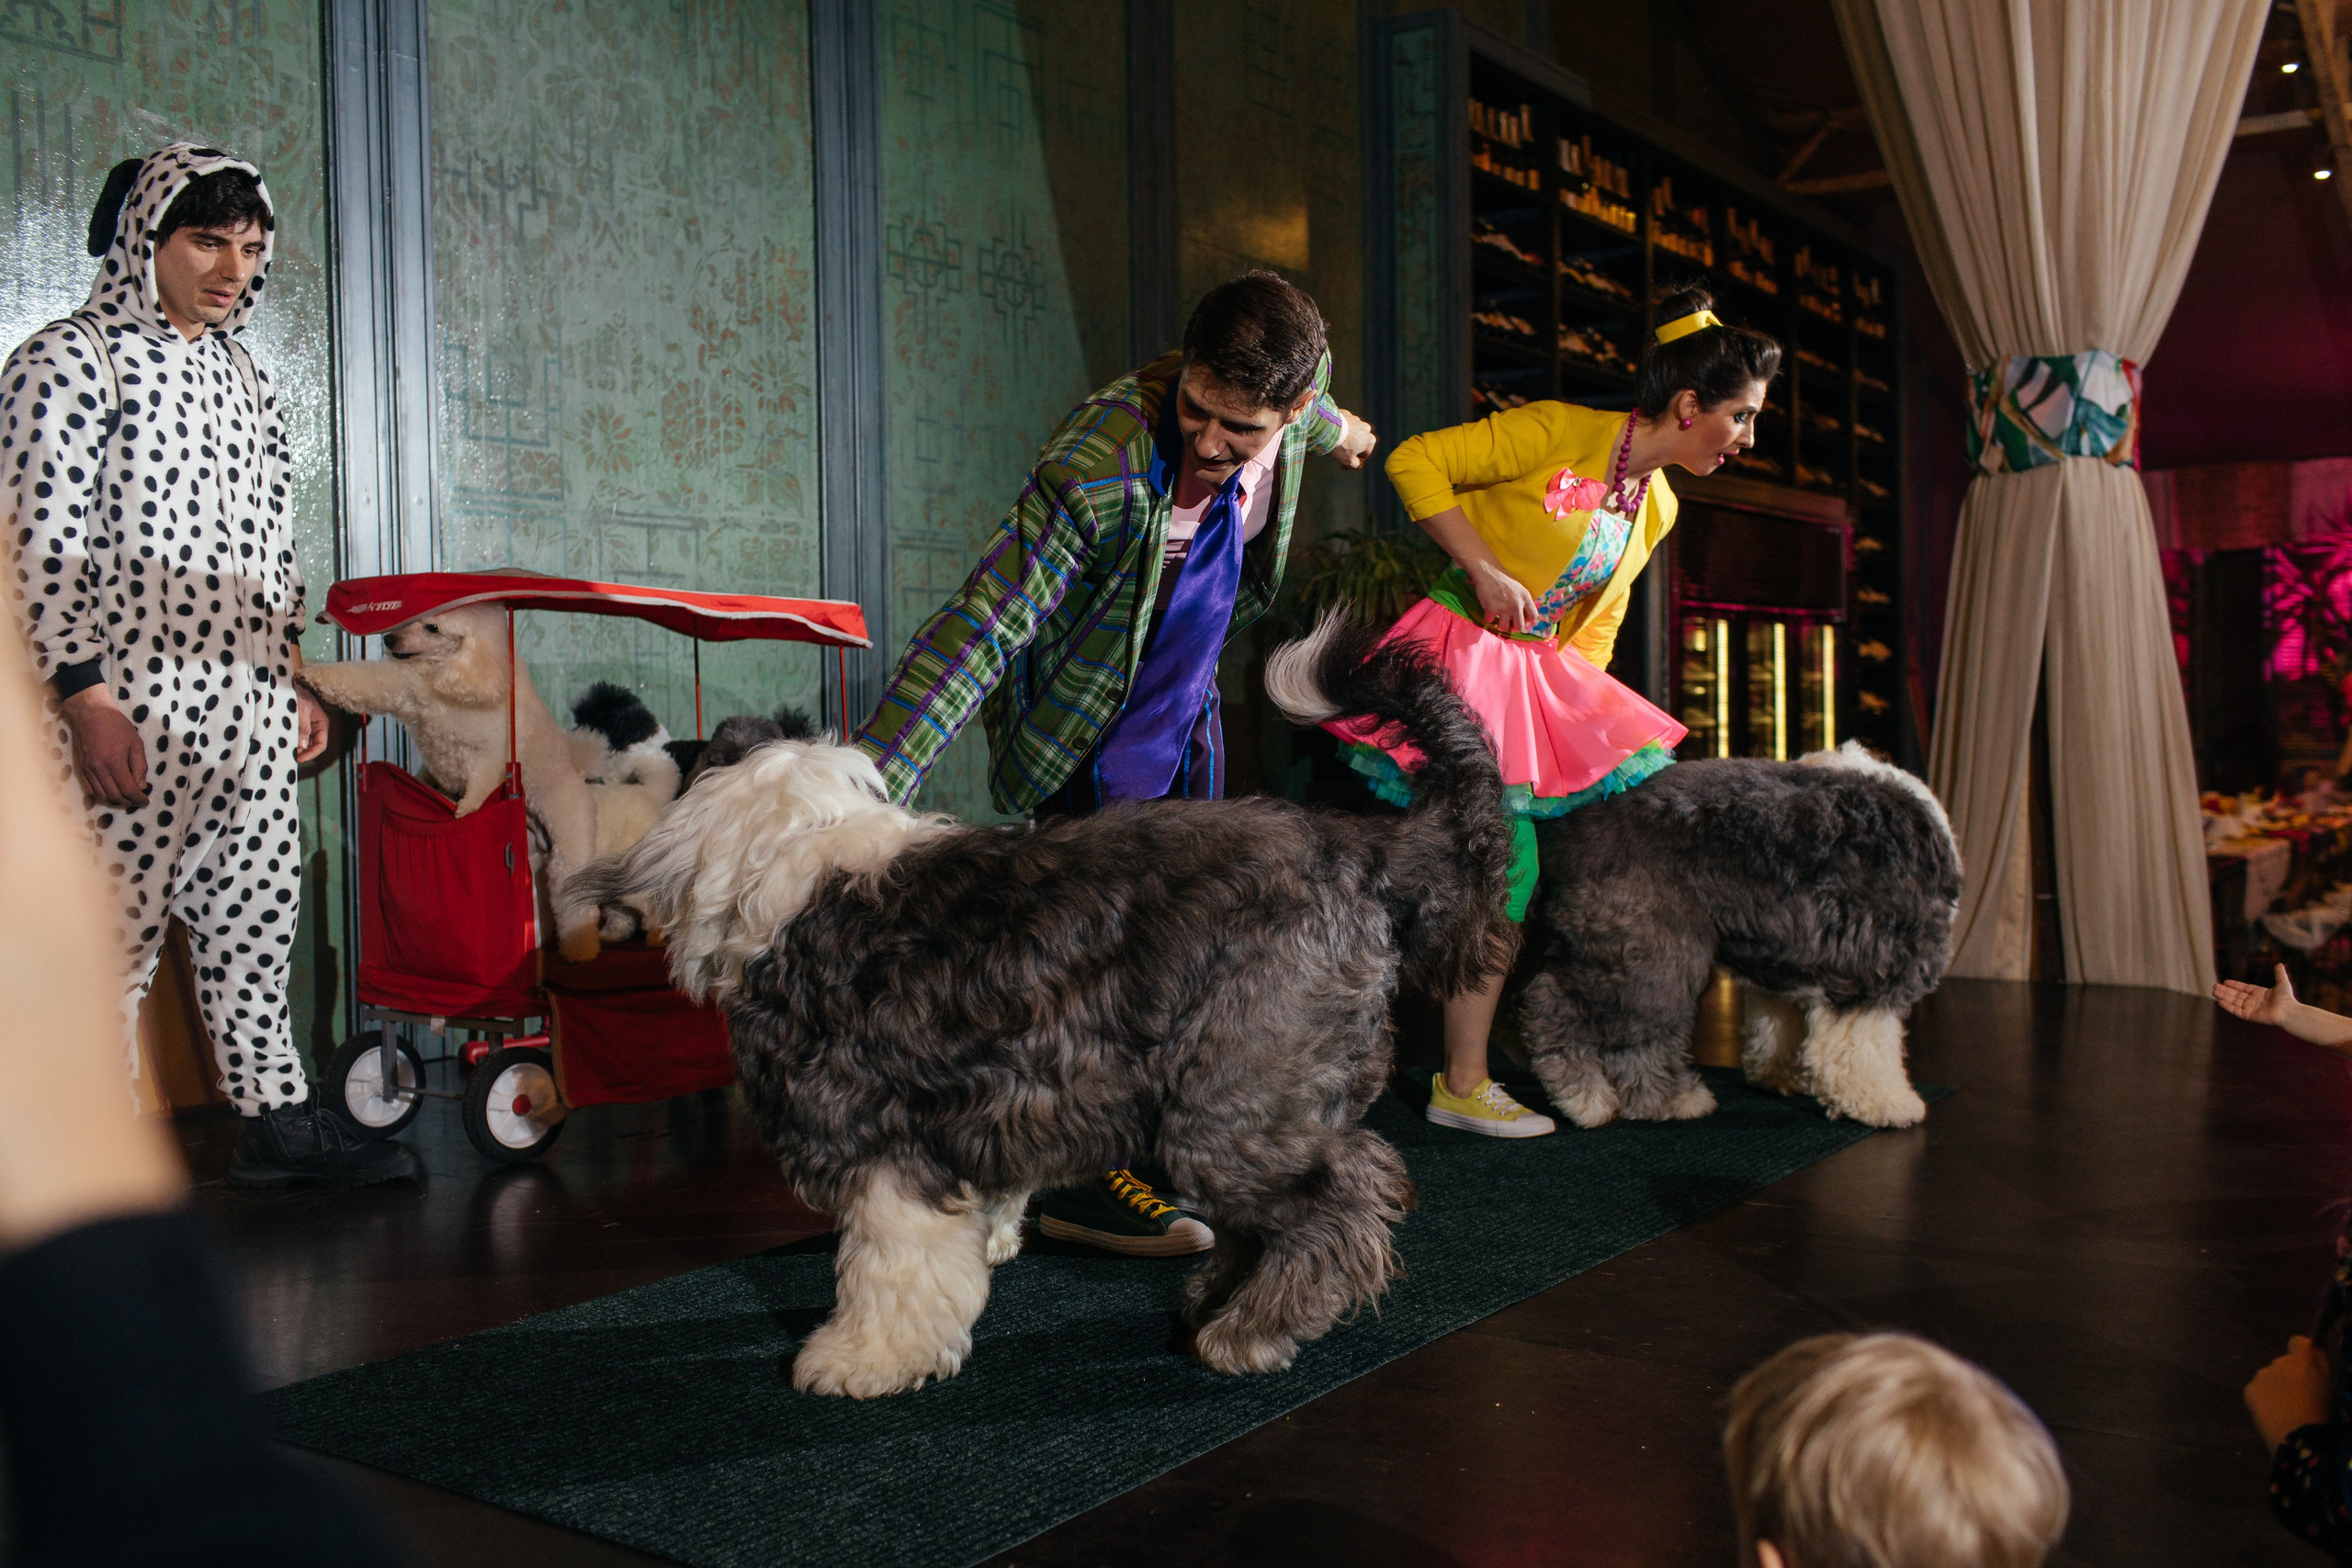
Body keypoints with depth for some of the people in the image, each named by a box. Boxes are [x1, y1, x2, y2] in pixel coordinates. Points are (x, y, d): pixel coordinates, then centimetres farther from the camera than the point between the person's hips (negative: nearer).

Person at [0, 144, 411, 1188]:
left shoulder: (239, 373, 17)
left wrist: (295, 675, 18)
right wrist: (84, 697, -17)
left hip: (247, 710, 7)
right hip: (129, 714, -7)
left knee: (257, 920, 11)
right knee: (114, 938, -3)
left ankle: (275, 1120, 20)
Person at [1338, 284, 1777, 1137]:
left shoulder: (1656, 507, 11)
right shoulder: (1559, 433, -14)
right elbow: (1415, 463, -15)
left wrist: (1587, 714, 8)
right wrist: (1486, 569, -19)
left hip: (1544, 676, 9)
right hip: (1460, 652, -9)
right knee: (1505, 860, -14)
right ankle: (1463, 1087, -4)